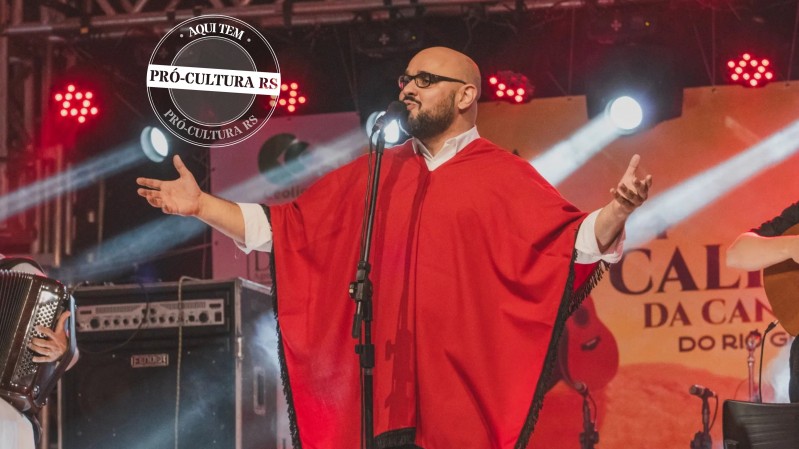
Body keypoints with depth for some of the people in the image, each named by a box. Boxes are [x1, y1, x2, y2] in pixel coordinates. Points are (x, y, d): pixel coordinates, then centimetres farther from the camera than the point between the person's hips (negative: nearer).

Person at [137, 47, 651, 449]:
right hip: (383, 394, 4)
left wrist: (617, 210, -29)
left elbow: (575, 240, -9)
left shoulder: (505, 177, 2)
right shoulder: (373, 175, 14)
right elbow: (282, 228, 17)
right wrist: (201, 204, 11)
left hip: (466, 397, -4)